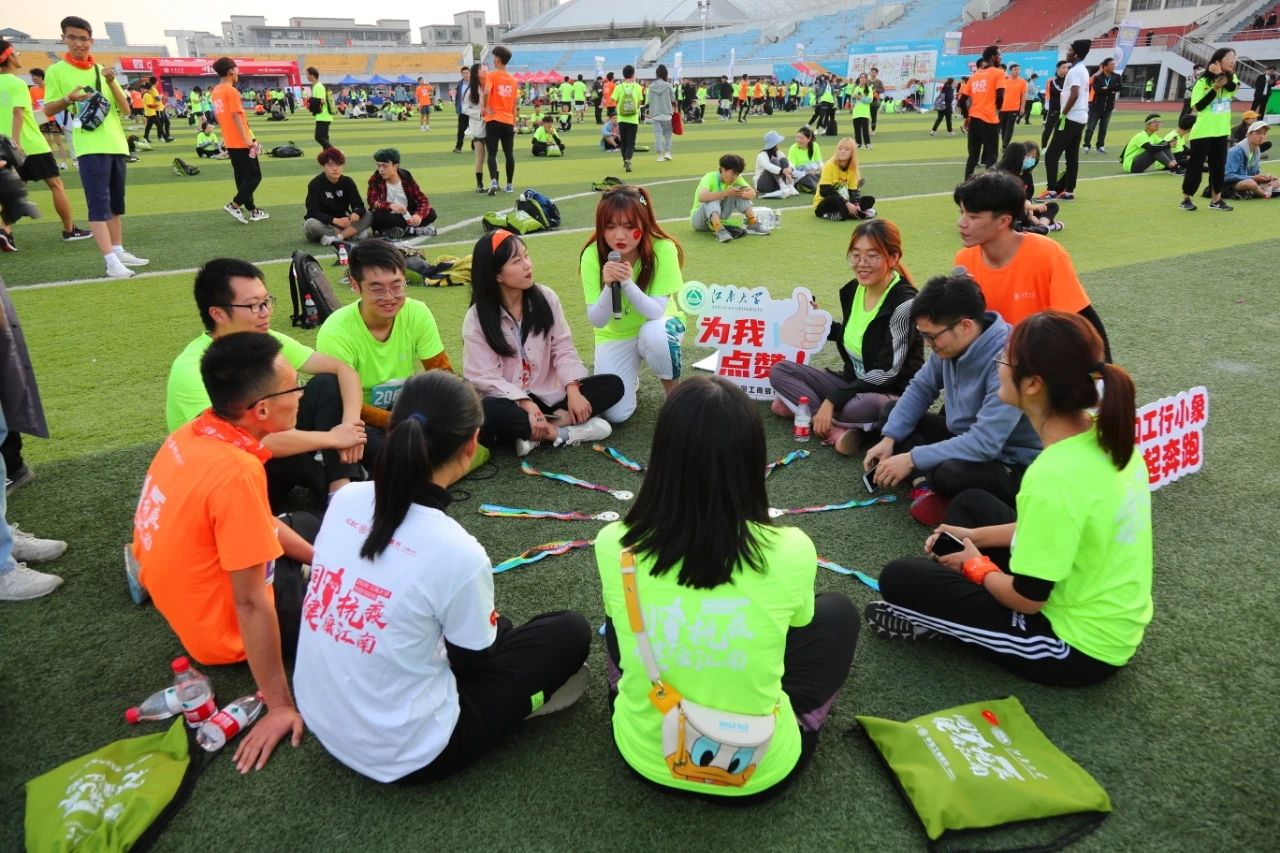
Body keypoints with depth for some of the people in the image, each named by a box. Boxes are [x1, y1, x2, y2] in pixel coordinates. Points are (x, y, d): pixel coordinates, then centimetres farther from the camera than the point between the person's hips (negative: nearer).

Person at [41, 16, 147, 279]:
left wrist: (111, 83, -8)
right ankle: (111, 261, -19)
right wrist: (69, 98, -18)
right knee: (99, 204, -13)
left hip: (116, 144, 5)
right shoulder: (56, 71, 1)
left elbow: (126, 109, 7)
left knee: (116, 203, 12)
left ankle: (119, 251, 22)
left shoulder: (103, 70, 13)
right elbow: (48, 110, 1)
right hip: (90, 147, -5)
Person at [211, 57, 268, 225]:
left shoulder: (216, 91, 11)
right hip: (241, 142, -9)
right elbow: (236, 116, -21)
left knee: (242, 177, 12)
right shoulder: (232, 91, -15)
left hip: (231, 142, 9)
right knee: (254, 176, -2)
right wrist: (247, 139, -23)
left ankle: (252, 211, 16)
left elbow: (218, 116, 17)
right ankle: (234, 205, -7)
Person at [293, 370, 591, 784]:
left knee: (490, 626, 27)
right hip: (404, 756, -7)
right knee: (570, 631, 4)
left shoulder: (346, 499, -10)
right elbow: (476, 660, -9)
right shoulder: (457, 552, -28)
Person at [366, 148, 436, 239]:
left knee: (431, 213, -21)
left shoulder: (406, 177, -4)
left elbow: (423, 200, -9)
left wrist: (419, 215, -31)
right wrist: (390, 206, -39)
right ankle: (412, 229, -27)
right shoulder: (375, 179, -7)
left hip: (406, 216, 1)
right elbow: (373, 202, -18)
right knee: (375, 216, -36)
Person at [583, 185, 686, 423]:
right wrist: (609, 286, -38)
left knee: (653, 333, -39)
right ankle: (630, 377, 18)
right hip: (615, 336, 1)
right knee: (615, 414, -18)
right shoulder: (593, 255, -20)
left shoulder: (663, 249, -24)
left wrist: (628, 283, -42)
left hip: (657, 326, -1)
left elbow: (656, 312, -26)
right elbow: (596, 321, -20)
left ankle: (674, 390, -9)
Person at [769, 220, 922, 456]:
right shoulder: (852, 290, 1)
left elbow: (888, 372, -24)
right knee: (779, 371, -6)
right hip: (853, 383, 8)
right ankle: (836, 429, -22)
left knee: (857, 407, -42)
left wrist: (832, 400, -26)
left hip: (893, 394, -8)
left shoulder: (904, 303, -20)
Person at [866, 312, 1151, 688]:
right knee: (971, 503, 19)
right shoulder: (1104, 432, -8)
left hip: (1080, 645, -8)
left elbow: (1028, 599, -24)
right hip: (1111, 618, 8)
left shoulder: (1054, 477, -35)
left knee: (900, 578, -6)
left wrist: (977, 566, -4)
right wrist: (975, 537, 7)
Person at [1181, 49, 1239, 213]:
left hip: (1221, 132, 5)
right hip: (1203, 132, -5)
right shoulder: (1203, 81, -8)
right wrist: (1215, 88, -19)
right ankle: (1186, 199, 9)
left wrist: (1220, 74, -18)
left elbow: (1232, 87, -17)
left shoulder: (1231, 78, 6)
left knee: (1219, 166, 9)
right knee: (1195, 166, -2)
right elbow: (1198, 106, -15)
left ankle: (1216, 200, 16)